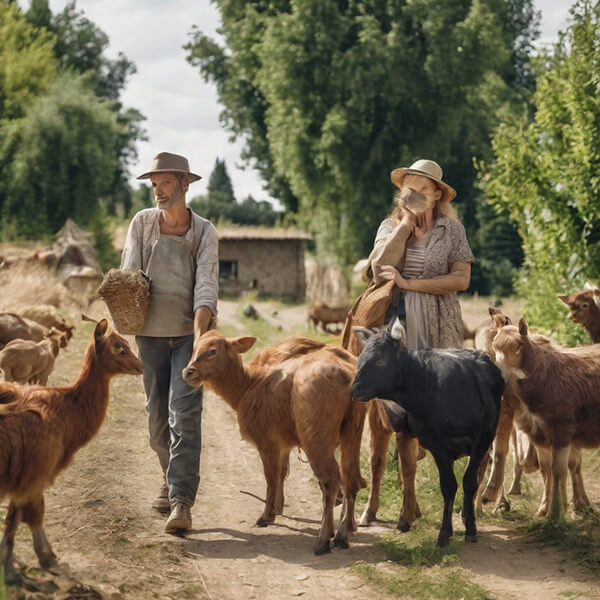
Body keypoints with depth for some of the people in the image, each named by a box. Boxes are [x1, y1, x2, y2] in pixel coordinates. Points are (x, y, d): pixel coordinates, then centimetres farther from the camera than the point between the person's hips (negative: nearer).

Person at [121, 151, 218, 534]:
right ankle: (173, 476, 33)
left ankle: (182, 501, -13)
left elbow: (206, 285, -11)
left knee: (185, 415, -11)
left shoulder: (204, 232, -1)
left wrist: (200, 332, -26)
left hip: (188, 332, -3)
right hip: (150, 333, 3)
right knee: (157, 414, 11)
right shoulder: (142, 223, 5)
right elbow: (128, 276, 2)